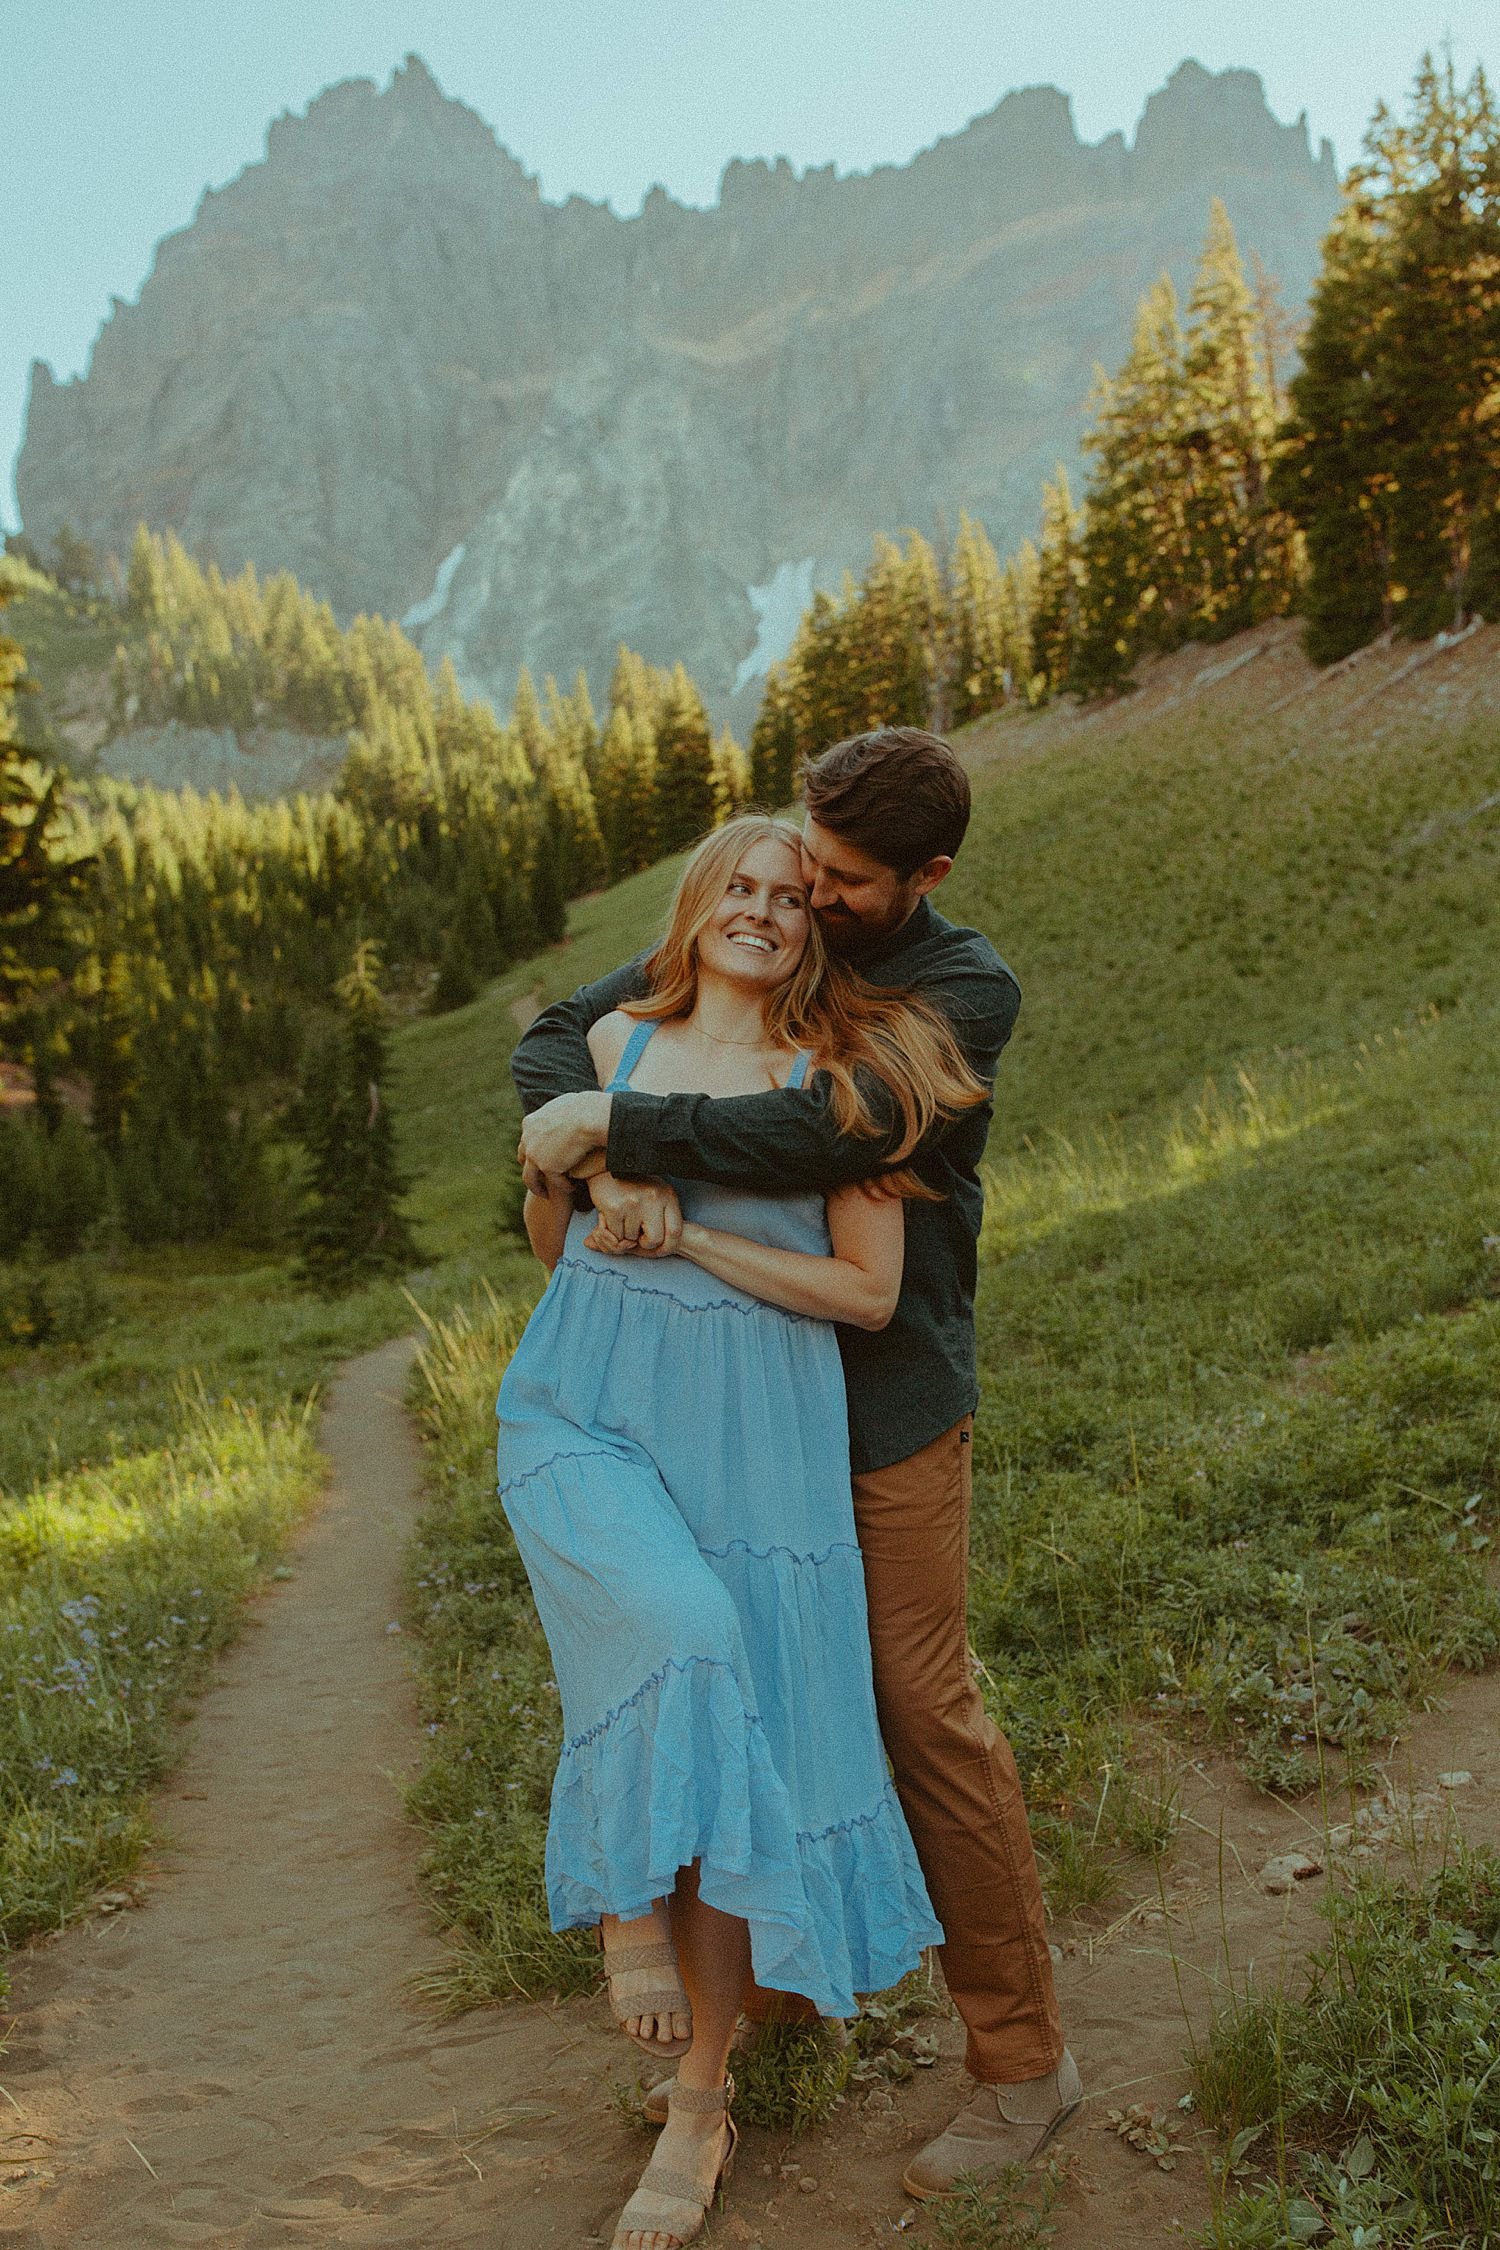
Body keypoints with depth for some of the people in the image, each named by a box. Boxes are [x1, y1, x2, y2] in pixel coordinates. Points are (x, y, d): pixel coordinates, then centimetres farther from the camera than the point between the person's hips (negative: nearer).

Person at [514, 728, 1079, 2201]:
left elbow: (825, 1133, -28)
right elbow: (552, 1043, -1)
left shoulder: (967, 990, -10)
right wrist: (611, 1166, -22)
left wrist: (619, 1125, -24)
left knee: (924, 1707, -2)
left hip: (890, 1391, -5)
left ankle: (1022, 2060, 13)